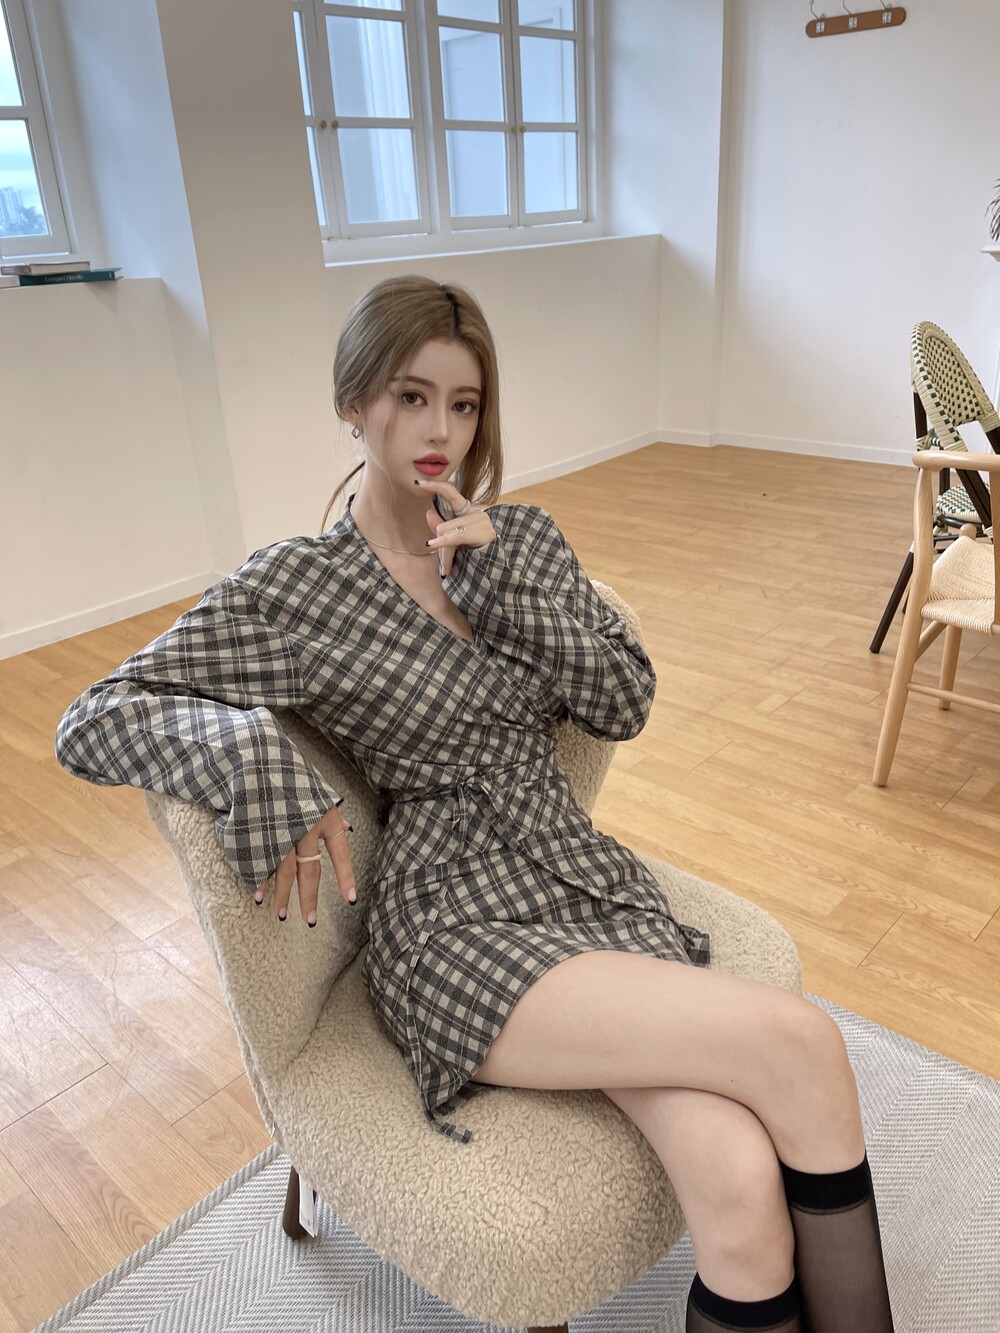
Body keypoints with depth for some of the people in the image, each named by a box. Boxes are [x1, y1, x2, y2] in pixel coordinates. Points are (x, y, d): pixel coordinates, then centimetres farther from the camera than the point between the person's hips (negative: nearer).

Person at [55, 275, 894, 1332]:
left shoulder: (523, 539, 10)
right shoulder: (293, 589, -4)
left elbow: (625, 705, 4)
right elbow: (91, 724, -7)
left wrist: (503, 589, -10)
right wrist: (252, 752, -26)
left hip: (593, 883, 5)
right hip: (456, 924, -4)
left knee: (743, 1185, -21)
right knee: (797, 1043, -22)